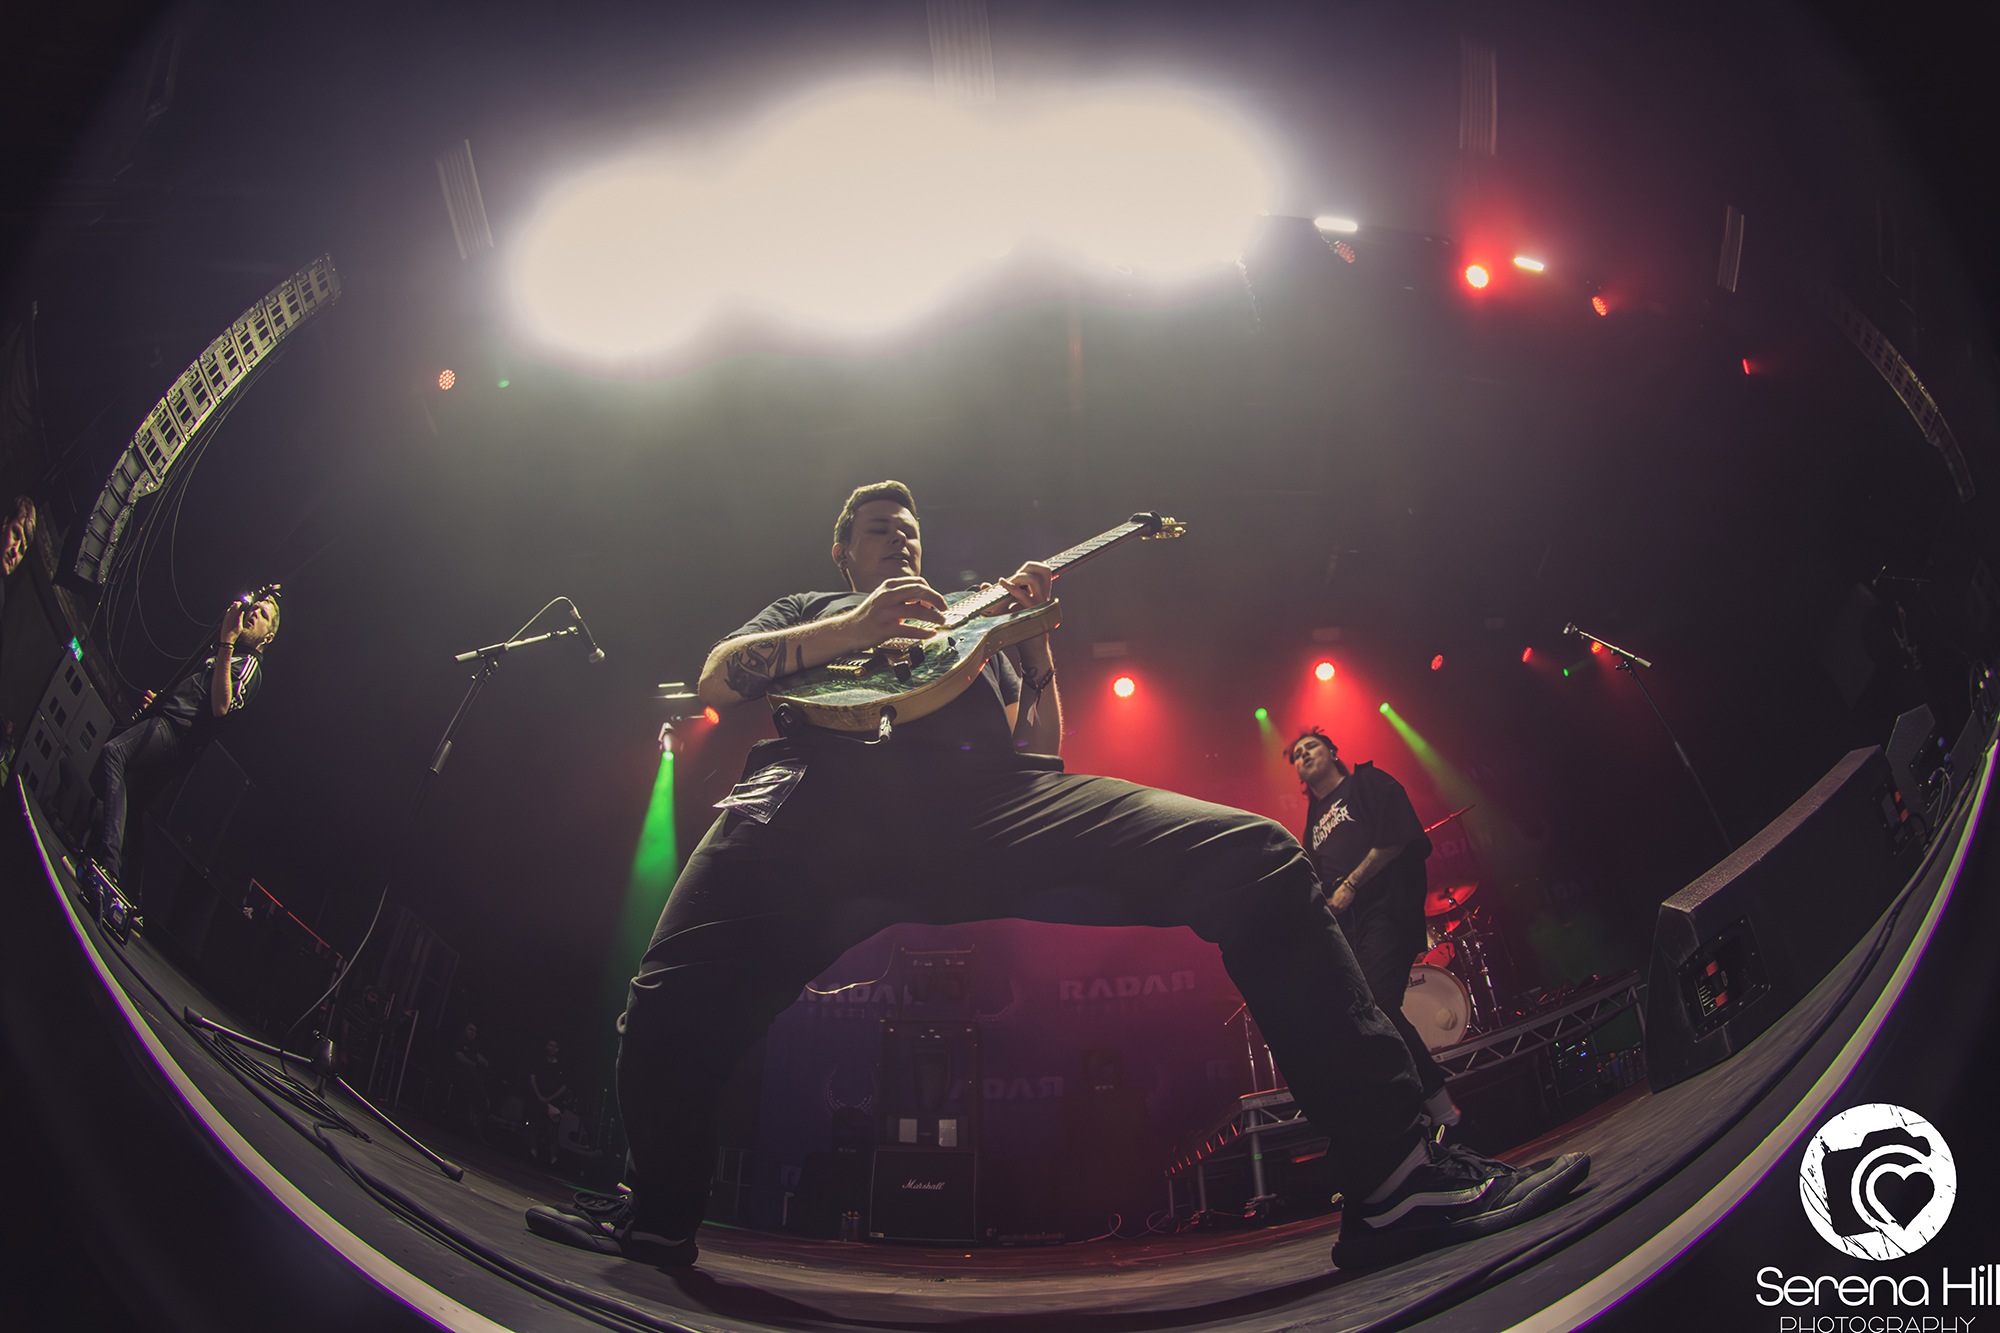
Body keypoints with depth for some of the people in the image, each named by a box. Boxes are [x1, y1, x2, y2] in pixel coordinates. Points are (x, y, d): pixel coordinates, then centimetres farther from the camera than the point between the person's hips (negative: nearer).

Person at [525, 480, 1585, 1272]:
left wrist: (1035, 639, 17)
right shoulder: (806, 611, 38)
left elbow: (1041, 752, 31)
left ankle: (1394, 1179, -25)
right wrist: (850, 631, 4)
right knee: (673, 1015, -28)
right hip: (819, 790, -1)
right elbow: (714, 682, 17)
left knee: (1257, 860, -20)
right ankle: (656, 1219, 6)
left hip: (986, 801, 2)